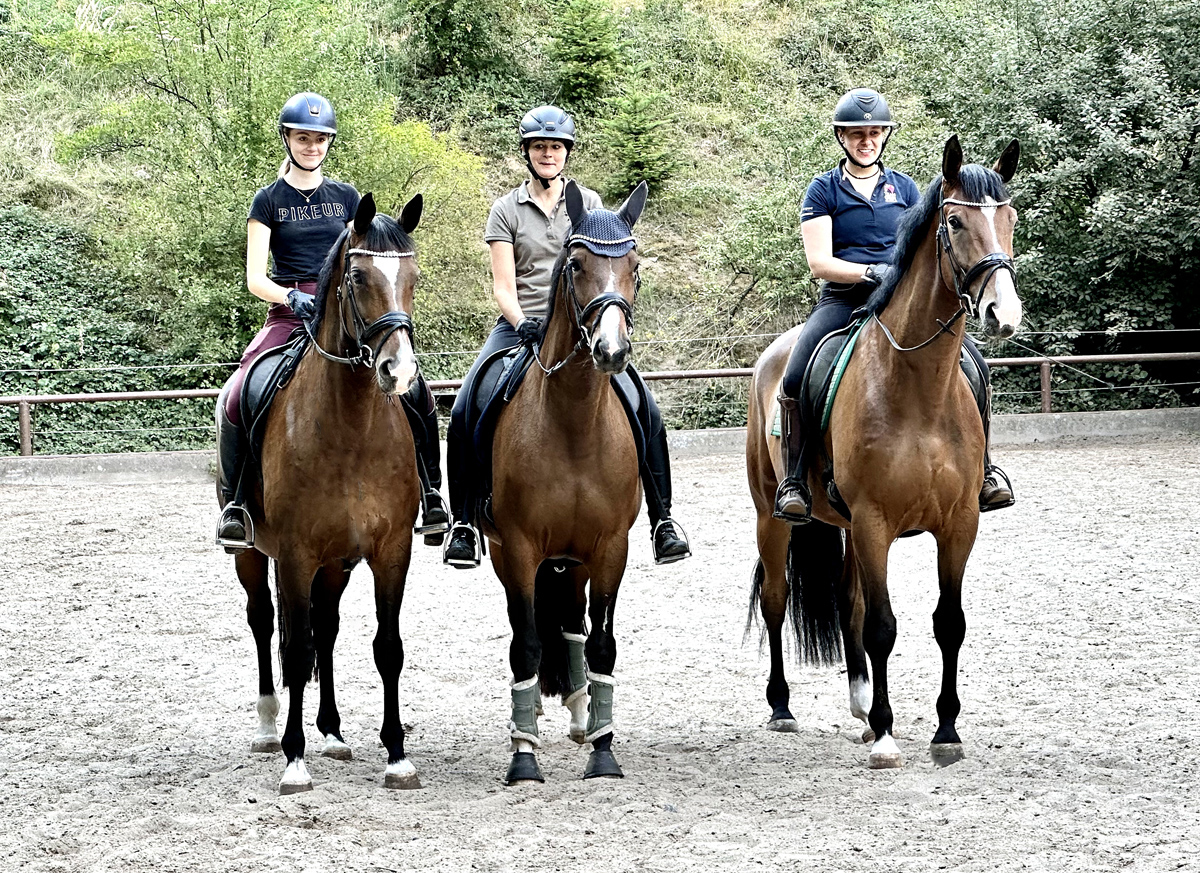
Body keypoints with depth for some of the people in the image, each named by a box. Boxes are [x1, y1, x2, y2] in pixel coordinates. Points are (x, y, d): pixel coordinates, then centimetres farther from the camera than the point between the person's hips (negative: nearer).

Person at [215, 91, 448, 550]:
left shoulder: (347, 198, 14)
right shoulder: (269, 200, 6)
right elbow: (255, 279, -1)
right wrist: (292, 297, -21)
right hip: (289, 316, -2)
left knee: (416, 392, -18)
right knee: (239, 399, -27)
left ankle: (431, 494, -4)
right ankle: (233, 501, -12)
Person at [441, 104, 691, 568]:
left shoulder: (588, 203, 10)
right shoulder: (506, 210, 6)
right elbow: (502, 286, -1)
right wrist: (522, 324, -20)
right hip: (520, 325, 0)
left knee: (647, 413, -16)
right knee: (463, 414, -19)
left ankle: (662, 521, -4)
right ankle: (463, 525, -5)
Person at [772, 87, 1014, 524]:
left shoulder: (905, 188, 16)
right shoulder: (823, 190, 5)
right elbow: (819, 262, -4)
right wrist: (872, 273, -19)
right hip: (843, 301, -2)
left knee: (973, 365, -17)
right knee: (795, 379, -28)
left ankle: (982, 469, -3)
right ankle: (794, 479, -14)